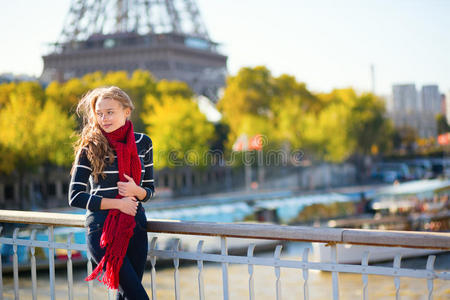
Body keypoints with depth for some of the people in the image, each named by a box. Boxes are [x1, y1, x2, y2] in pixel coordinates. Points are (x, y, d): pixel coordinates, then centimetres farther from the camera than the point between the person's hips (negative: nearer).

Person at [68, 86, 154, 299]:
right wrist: (118, 203, -13)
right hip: (102, 231, -4)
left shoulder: (143, 143, 6)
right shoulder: (90, 148, -5)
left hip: (135, 227, 4)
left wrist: (136, 191, -11)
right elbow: (75, 197, -8)